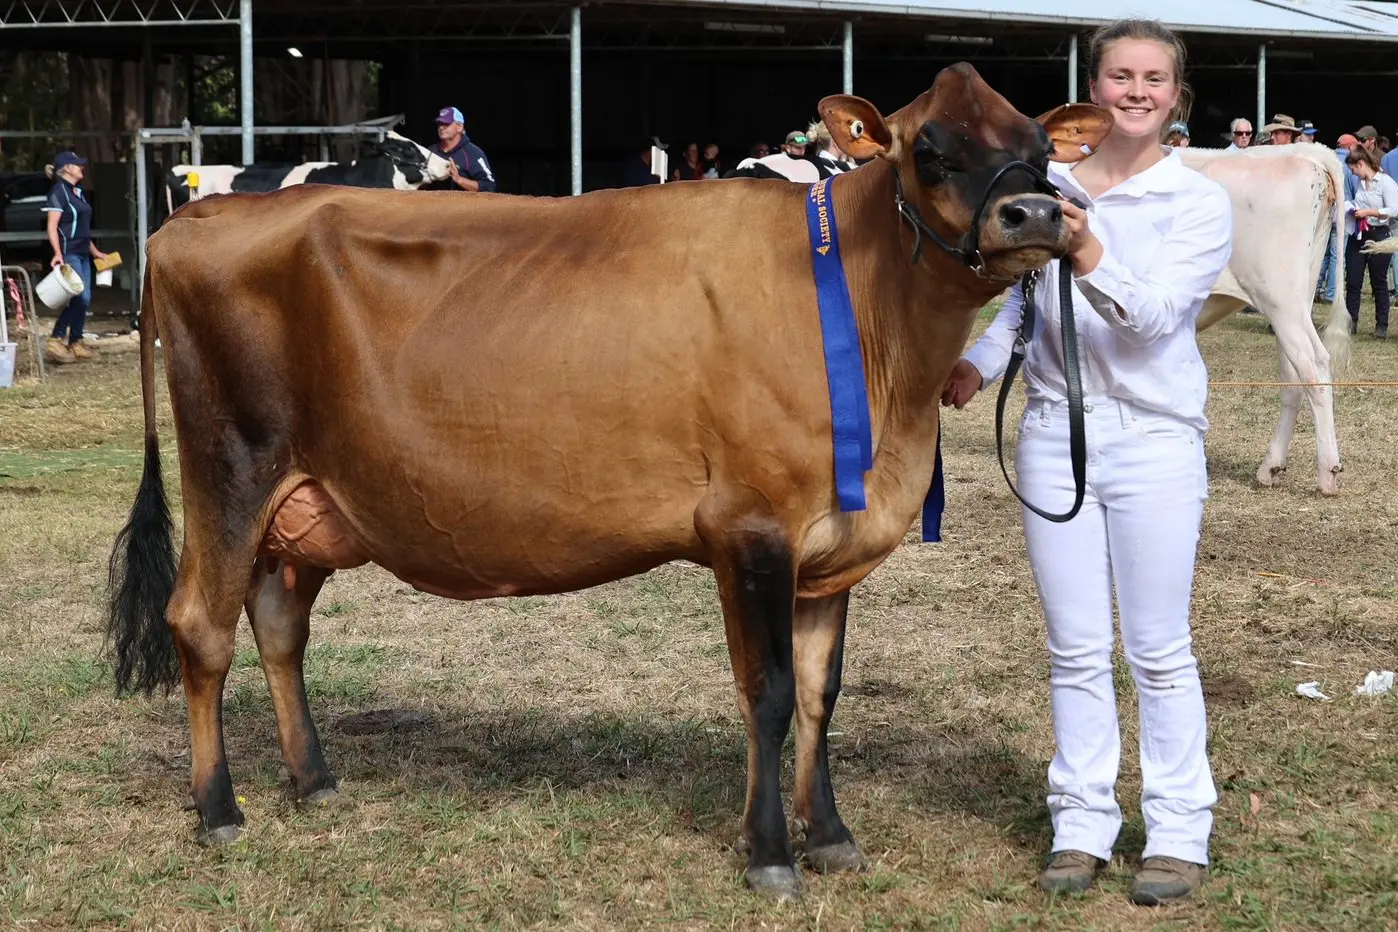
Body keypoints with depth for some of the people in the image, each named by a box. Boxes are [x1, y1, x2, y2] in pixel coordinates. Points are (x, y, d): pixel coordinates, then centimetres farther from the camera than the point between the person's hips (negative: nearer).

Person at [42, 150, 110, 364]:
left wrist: (94, 251, 27)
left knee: (84, 298, 7)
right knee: (79, 297, -14)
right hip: (68, 254, -9)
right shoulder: (59, 192, -10)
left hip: (82, 253, 9)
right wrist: (58, 253, -26)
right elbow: (52, 226, -16)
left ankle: (76, 343, 13)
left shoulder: (77, 192, 17)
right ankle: (56, 340, -12)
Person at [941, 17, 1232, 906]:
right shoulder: (1048, 184, 5)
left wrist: (1090, 257, -33)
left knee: (1159, 649, 2)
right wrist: (980, 361, 1)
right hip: (1055, 430, 3)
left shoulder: (1200, 202, -4)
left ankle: (1179, 832, 12)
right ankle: (1083, 824, 17)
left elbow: (1153, 314, -18)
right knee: (1076, 648, 8)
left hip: (1154, 438, -3)